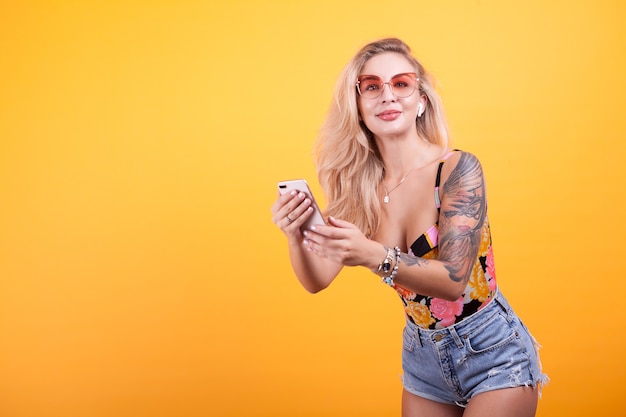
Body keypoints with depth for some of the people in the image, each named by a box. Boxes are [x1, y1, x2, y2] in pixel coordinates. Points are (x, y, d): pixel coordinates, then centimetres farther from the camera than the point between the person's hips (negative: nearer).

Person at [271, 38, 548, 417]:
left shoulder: (458, 169, -18)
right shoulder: (362, 186, -5)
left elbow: (454, 279, -24)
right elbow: (317, 280, -6)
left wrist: (373, 255, -39)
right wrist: (296, 238, -27)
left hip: (492, 355, -4)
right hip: (423, 356, 4)